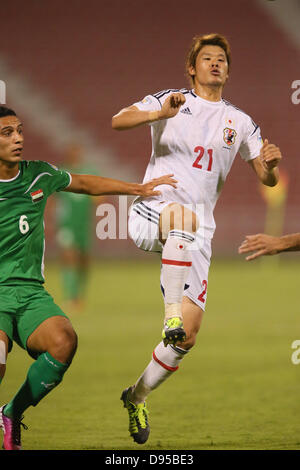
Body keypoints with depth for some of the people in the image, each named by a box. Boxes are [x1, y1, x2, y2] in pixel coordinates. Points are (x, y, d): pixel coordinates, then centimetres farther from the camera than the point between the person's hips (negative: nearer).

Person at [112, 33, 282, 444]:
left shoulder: (240, 122, 15)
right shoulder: (171, 101, 6)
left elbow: (267, 178, 15)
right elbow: (118, 121, -10)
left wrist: (271, 164, -9)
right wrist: (162, 113, -28)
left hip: (197, 235, 3)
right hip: (150, 214, -3)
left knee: (187, 336, -6)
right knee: (183, 215, -42)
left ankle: (138, 396, 17)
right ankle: (171, 313, -40)